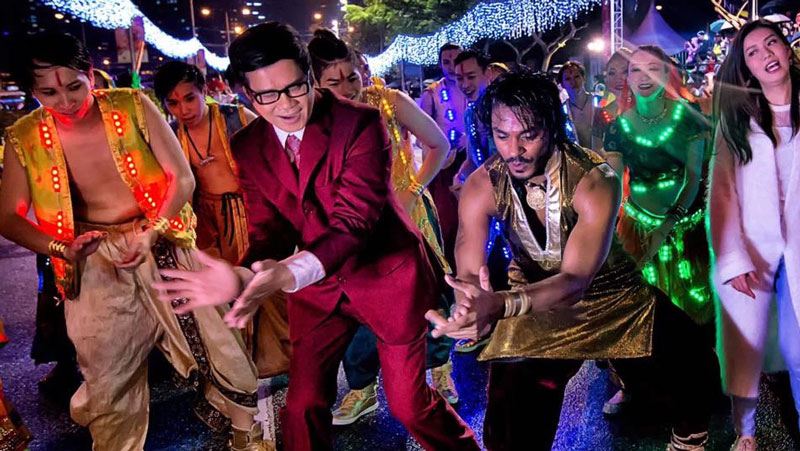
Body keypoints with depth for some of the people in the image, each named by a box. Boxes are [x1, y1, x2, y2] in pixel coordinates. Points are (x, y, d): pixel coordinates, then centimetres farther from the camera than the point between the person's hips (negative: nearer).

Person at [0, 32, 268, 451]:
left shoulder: (133, 106, -9)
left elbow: (183, 178, -7)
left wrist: (150, 234, -20)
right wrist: (59, 248, -19)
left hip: (165, 250, -1)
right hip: (97, 267, 1)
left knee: (223, 352, 4)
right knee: (108, 383, 14)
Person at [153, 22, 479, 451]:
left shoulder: (361, 123, -21)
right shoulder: (247, 147, -5)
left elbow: (354, 221, -29)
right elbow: (271, 227, -8)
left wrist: (290, 272, -46)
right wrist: (246, 275, -32)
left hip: (385, 275, -4)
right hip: (317, 287, 4)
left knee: (409, 403, 6)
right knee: (302, 404, 7)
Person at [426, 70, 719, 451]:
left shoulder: (595, 180, -28)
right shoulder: (482, 187, -19)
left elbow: (575, 281, -36)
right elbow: (468, 276, -23)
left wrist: (501, 304, -55)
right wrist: (473, 306, -49)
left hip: (608, 293, -1)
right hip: (533, 303, 1)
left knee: (696, 368, -10)